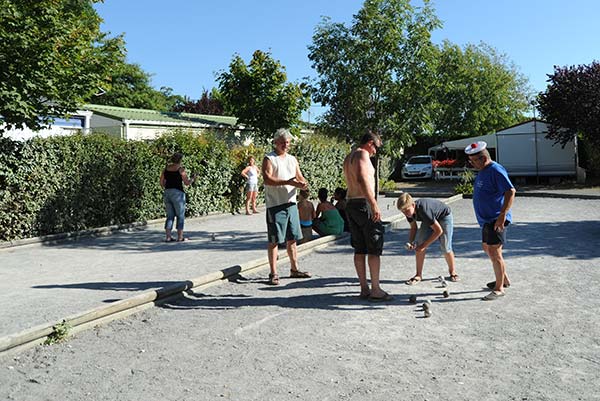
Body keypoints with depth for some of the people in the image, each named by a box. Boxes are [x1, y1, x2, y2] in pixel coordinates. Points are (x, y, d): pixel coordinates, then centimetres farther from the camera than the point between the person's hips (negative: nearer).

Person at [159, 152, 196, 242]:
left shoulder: (166, 169, 10)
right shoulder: (180, 169, -6)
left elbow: (161, 183, 11)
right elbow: (187, 183, -5)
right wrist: (193, 179, 14)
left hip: (166, 193, 6)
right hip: (178, 193, -6)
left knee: (170, 216, 13)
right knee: (180, 216, 5)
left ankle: (168, 237, 8)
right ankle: (180, 237, 6)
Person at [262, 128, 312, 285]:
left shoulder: (292, 159, 16)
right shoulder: (269, 159, -4)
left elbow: (300, 176, 15)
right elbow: (267, 179, -17)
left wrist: (303, 184, -9)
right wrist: (287, 182, -27)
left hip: (291, 203, 6)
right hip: (275, 204, -6)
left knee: (292, 239, 13)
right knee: (274, 240, -2)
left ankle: (294, 269, 24)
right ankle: (273, 273, 4)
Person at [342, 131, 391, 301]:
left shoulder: (348, 157, 20)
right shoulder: (362, 154, -10)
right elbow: (362, 179, -26)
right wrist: (374, 204, -30)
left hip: (350, 204, 9)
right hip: (363, 203, -9)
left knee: (359, 249, 10)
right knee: (374, 249, -2)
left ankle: (364, 289, 15)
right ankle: (375, 290, 2)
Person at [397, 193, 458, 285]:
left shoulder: (423, 210, -42)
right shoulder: (410, 212, -21)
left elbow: (439, 230, -34)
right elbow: (413, 228, -1)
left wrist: (424, 245, -31)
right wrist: (410, 242, -19)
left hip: (444, 216, -6)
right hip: (429, 219, 6)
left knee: (446, 247, -9)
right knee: (419, 243, -11)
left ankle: (452, 271, 19)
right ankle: (418, 275, -3)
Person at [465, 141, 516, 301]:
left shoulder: (496, 171, -18)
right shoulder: (482, 171, 12)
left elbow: (511, 191, -26)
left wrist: (503, 215, -29)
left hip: (496, 220, -11)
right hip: (486, 219, 11)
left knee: (494, 253, -6)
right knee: (487, 248, 20)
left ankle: (499, 289, 6)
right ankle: (504, 279, 35)